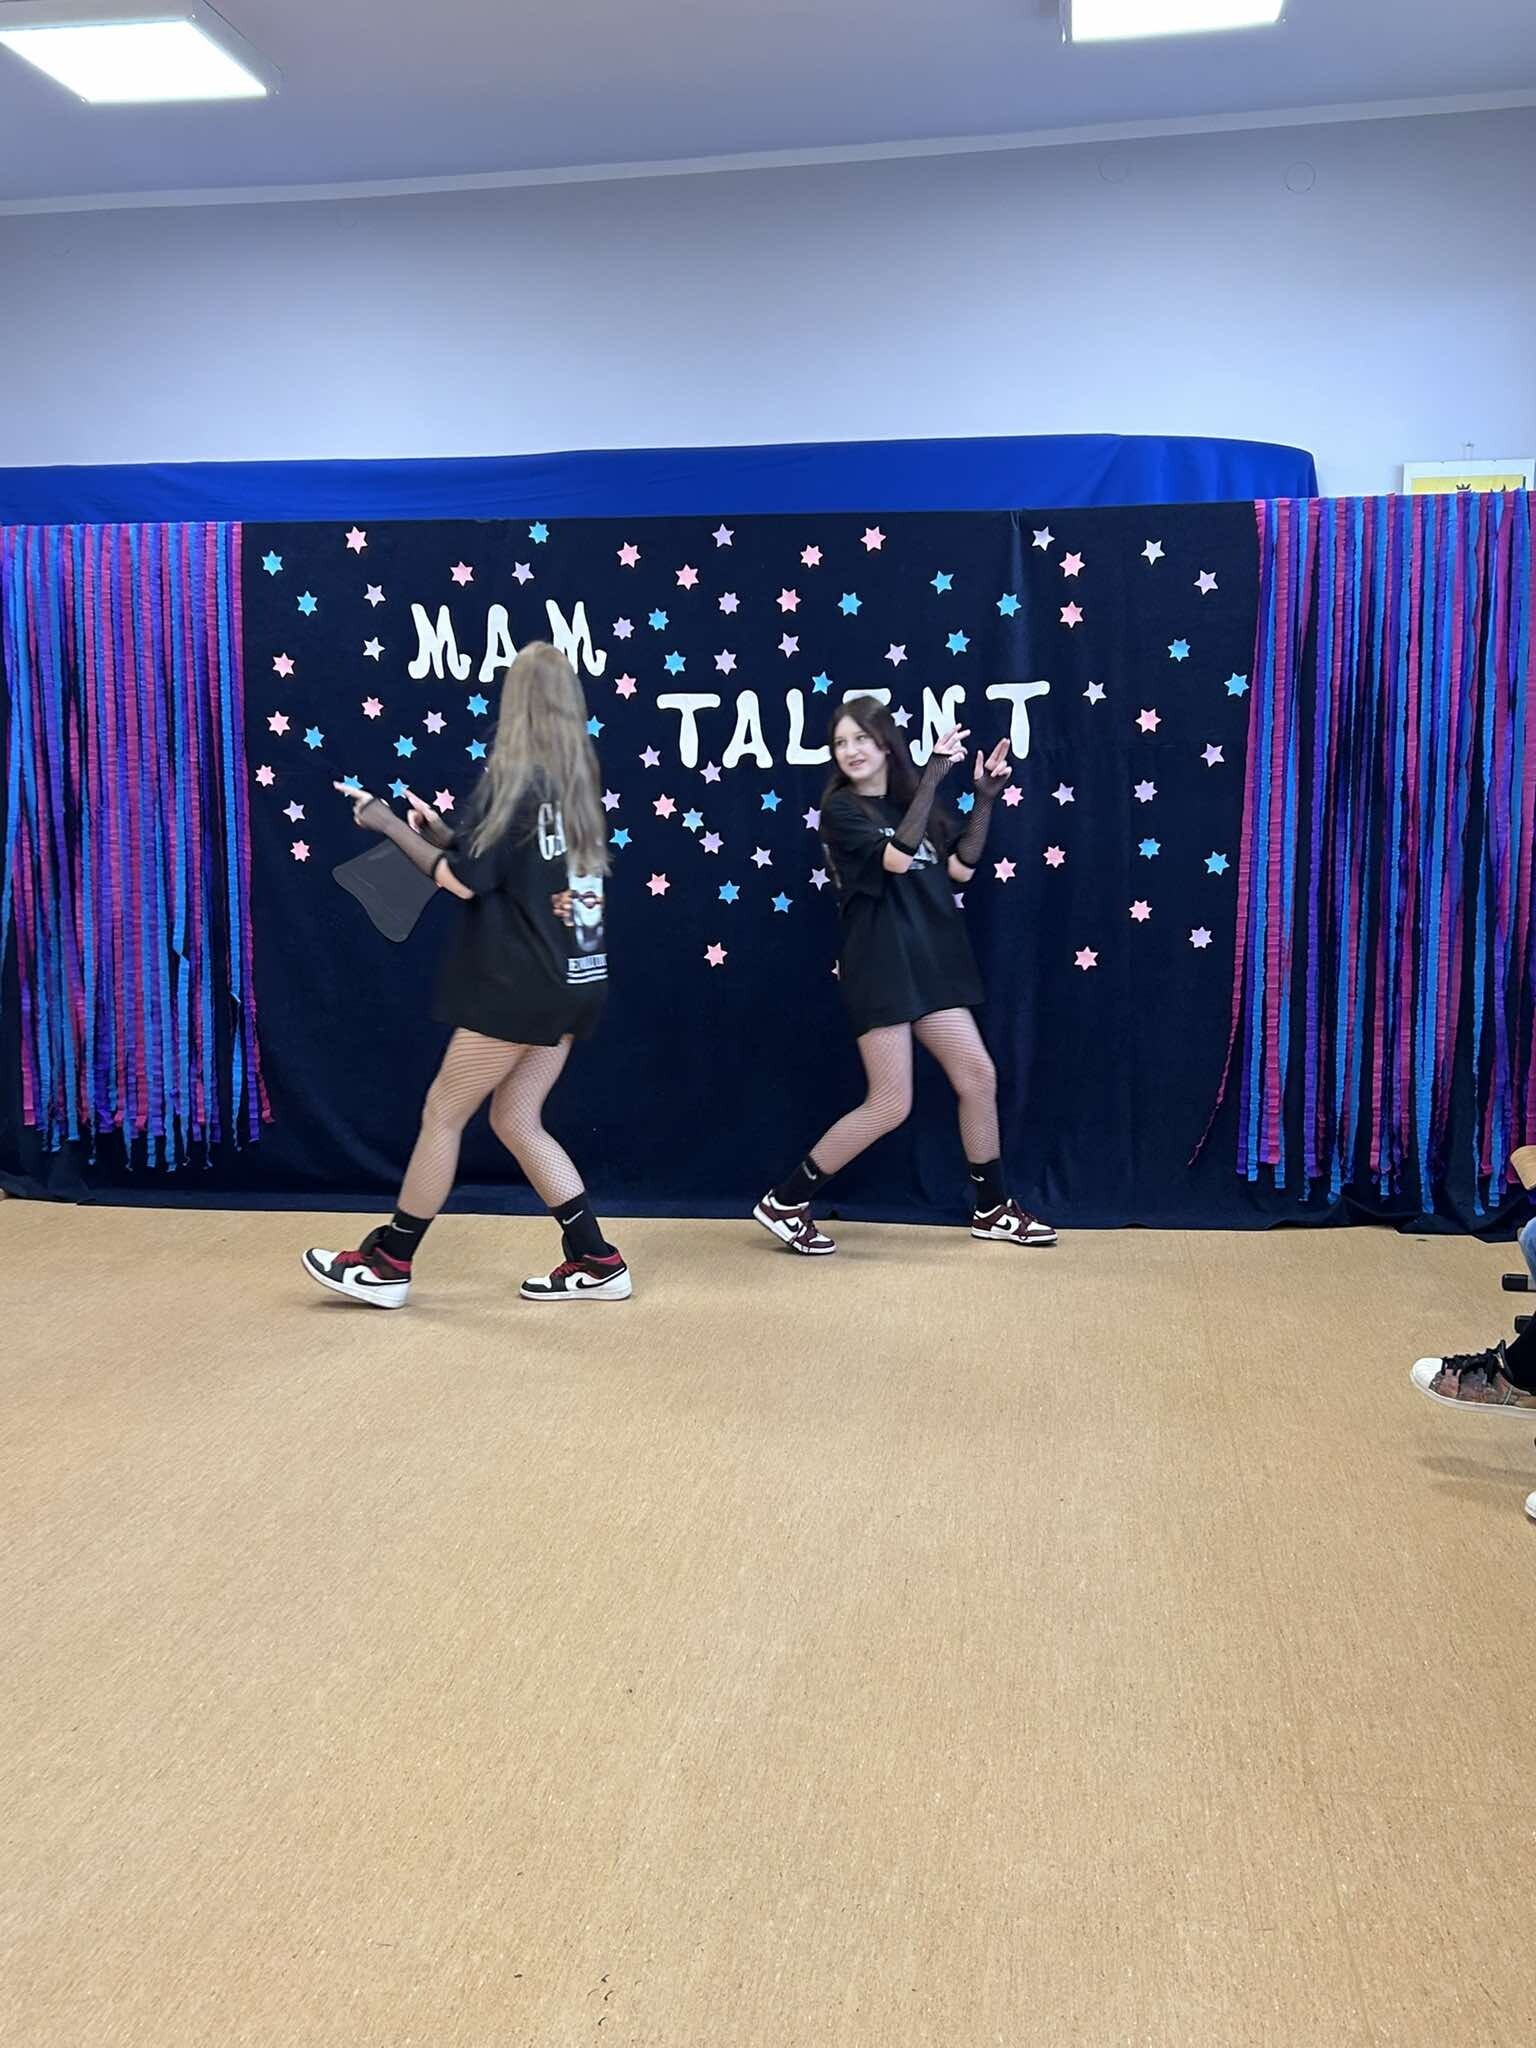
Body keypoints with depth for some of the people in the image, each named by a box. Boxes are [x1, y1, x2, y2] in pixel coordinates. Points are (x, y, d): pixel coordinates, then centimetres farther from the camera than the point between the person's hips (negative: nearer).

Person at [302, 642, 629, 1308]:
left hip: (523, 983, -8)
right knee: (516, 1118, 14)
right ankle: (595, 1263, 14)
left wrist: (392, 827, -3)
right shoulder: (577, 781, 11)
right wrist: (441, 833, 16)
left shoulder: (512, 776, -12)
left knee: (442, 1112, 3)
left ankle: (387, 1264, 14)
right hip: (574, 980, 8)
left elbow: (467, 881, -13)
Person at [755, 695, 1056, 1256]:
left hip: (929, 962, 7)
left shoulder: (912, 803, 12)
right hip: (879, 967, -7)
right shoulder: (841, 809, -7)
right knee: (889, 1105, -9)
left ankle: (992, 1209, 24)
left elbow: (960, 869, 7)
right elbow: (897, 858, -22)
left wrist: (985, 799, 0)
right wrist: (933, 779, -24)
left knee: (977, 1076, 9)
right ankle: (784, 1203, 2)